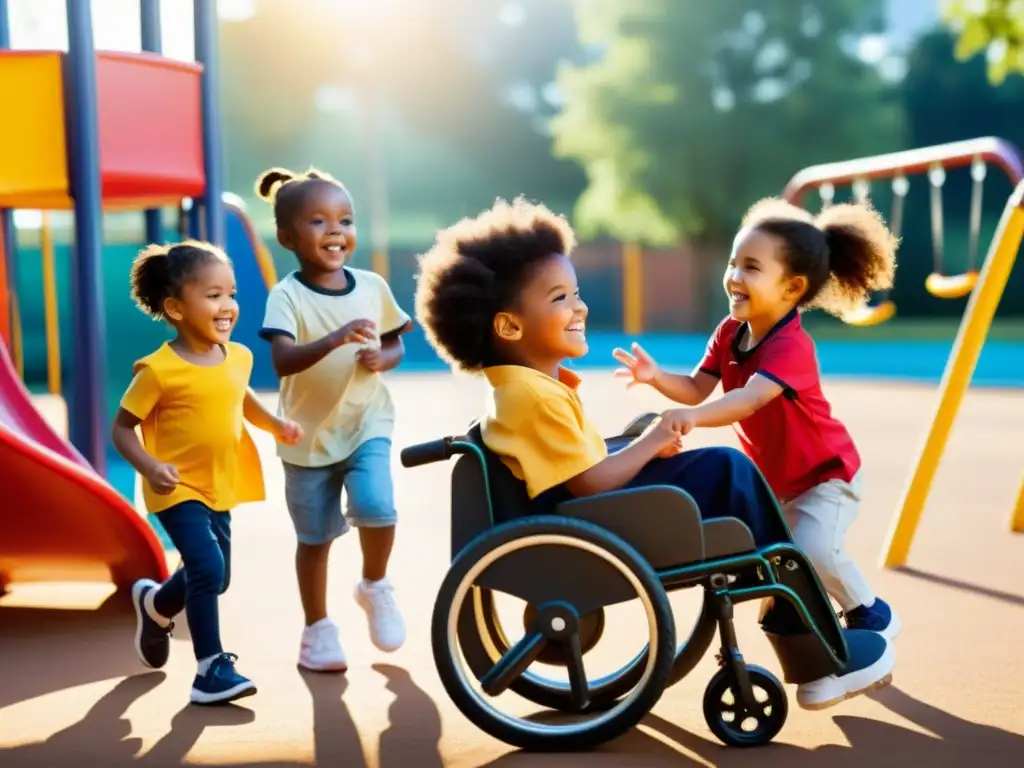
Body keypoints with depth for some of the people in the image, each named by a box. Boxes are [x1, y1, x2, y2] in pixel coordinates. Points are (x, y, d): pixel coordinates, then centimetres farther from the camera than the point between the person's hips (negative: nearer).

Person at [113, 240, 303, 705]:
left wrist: (275, 425, 3)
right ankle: (210, 669, -9)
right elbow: (122, 428, -13)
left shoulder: (237, 357, -2)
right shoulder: (159, 370, -20)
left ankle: (155, 604, 49)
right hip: (178, 490, -7)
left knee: (215, 578, 17)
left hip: (219, 488, 7)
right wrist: (150, 467, -28)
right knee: (207, 567, -22)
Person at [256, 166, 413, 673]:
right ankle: (318, 629, 27)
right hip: (309, 433, -1)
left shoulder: (372, 286, -1)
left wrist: (383, 358, -12)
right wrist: (335, 339, -41)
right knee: (314, 536, 8)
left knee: (376, 506, -20)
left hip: (367, 424, 2)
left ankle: (375, 587, 10)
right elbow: (282, 361, -26)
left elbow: (396, 344, 11)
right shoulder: (287, 296, -13)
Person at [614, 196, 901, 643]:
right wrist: (656, 377, -28)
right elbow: (696, 389, -8)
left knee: (814, 548, -25)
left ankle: (871, 614, 3)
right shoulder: (729, 333, -6)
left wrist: (692, 418, -64)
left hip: (825, 475, -8)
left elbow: (748, 400, -48)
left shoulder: (790, 346, -32)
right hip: (774, 479, 8)